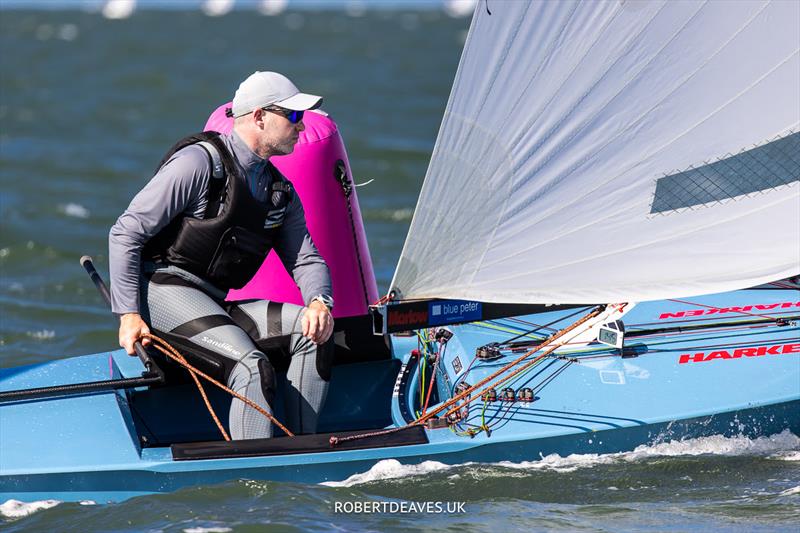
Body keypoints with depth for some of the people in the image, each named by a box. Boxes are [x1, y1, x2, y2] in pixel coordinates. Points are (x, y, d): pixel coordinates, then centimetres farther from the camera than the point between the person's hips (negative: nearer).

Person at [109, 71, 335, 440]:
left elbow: (307, 259, 14)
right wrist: (128, 315, -17)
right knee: (251, 365, -29)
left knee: (313, 330, -13)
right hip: (163, 288, -8)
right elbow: (126, 233, -10)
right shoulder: (200, 162, -9)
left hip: (215, 305, 8)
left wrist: (319, 303, -11)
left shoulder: (281, 191, 15)